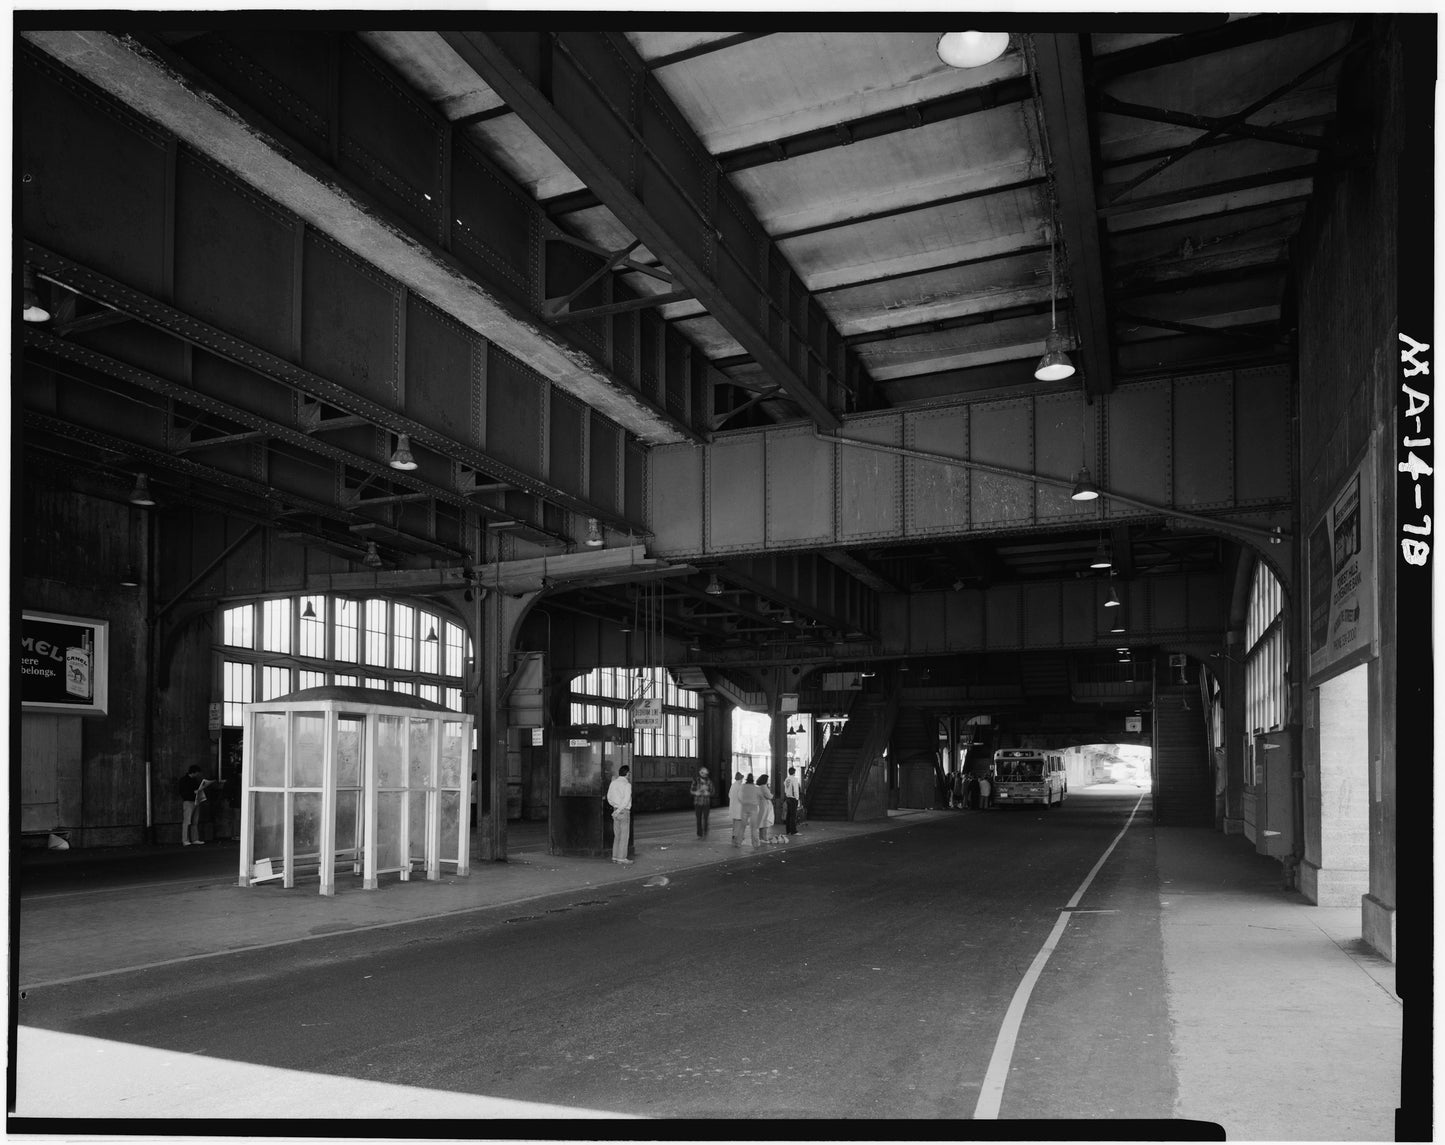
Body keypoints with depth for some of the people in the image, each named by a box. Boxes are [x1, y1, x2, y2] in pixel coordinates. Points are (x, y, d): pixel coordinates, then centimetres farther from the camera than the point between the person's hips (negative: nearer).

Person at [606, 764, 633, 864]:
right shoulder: (627, 784, -12)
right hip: (624, 811, -7)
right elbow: (626, 799, -19)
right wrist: (619, 810, -16)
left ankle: (615, 856, 13)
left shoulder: (613, 783, 7)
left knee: (617, 834, 12)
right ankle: (622, 857, -2)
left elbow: (609, 797, 13)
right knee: (624, 834, -1)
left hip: (616, 810, 7)